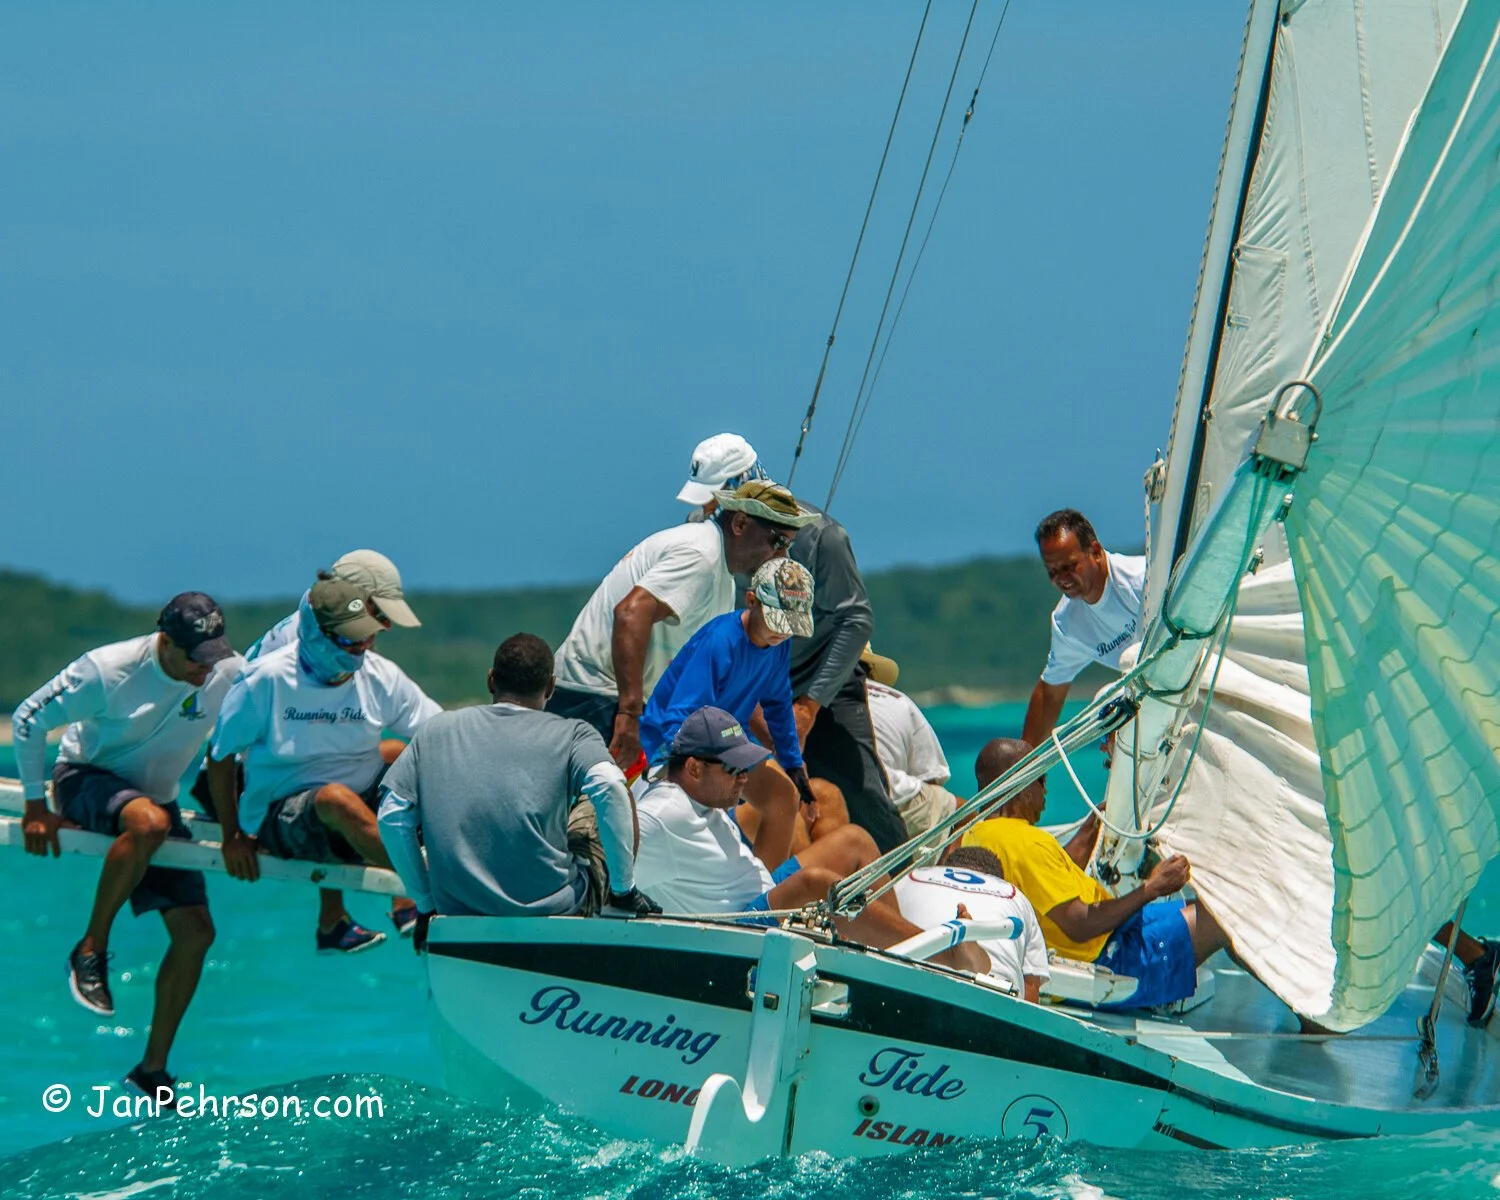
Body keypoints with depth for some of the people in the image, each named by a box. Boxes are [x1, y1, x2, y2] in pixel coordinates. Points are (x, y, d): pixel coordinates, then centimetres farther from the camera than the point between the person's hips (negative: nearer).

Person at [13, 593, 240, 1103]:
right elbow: (28, 719, -14)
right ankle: (90, 952, -22)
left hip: (156, 797, 5)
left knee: (196, 931, -7)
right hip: (86, 779, -5)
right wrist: (36, 807, -13)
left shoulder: (230, 675, -15)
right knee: (147, 821, -41)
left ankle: (152, 1071, 5)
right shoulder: (107, 671, -25)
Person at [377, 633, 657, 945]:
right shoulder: (571, 734, 1)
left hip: (459, 911, 4)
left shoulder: (437, 730, 10)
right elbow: (609, 789, -17)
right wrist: (624, 888, -7)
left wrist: (425, 902, 13)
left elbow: (392, 817, 3)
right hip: (553, 906, -4)